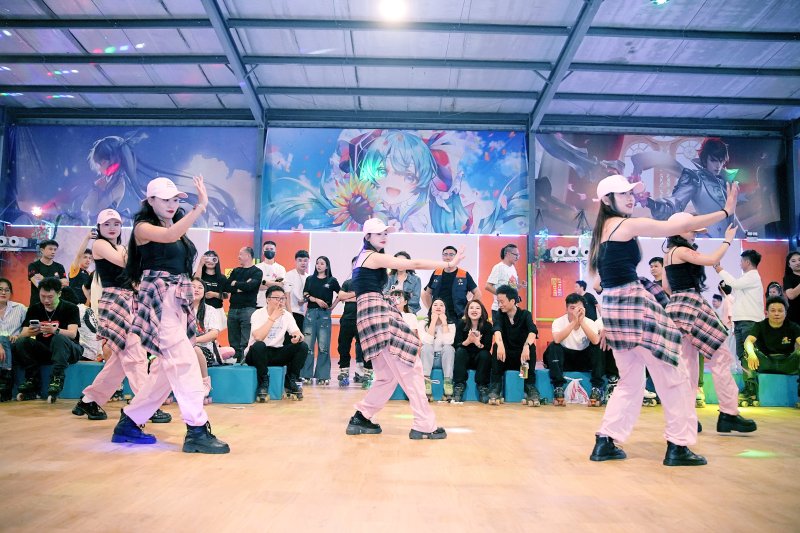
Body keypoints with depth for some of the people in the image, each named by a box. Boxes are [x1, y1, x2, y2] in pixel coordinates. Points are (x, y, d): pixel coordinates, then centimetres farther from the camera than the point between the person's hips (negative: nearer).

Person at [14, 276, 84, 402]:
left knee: (59, 338, -35)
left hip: (68, 351, -4)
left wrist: (54, 330, -40)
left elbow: (72, 334, -19)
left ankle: (57, 381, -36)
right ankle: (32, 381, -18)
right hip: (43, 351, 4)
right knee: (20, 343, -21)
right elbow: (22, 334, -4)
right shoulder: (34, 309, 5)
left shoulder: (70, 308, -6)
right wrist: (29, 333, -29)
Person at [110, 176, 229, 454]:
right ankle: (197, 430, -15)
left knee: (168, 366, 9)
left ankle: (129, 422, 21)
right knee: (184, 361, -16)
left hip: (178, 299, 8)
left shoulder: (175, 226, 18)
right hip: (159, 298, -8)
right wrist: (201, 206, -26)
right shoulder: (143, 227, -2)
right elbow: (171, 235, -25)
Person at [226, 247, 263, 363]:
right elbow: (226, 287, 6)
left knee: (246, 342, -11)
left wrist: (235, 284, 0)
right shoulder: (236, 271, 18)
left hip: (248, 309, -6)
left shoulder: (256, 272, 2)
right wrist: (241, 287, -9)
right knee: (233, 341, 7)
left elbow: (250, 286, -15)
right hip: (233, 309, 6)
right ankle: (236, 360, 13)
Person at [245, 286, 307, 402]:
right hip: (258, 353, -4)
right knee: (259, 345, -37)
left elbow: (299, 335, -9)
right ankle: (263, 384, -19)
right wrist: (273, 317, -26)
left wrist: (298, 337, -34)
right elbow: (258, 337, -30)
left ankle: (290, 383, -5)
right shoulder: (258, 314, -12)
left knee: (302, 346, -17)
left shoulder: (287, 315, 1)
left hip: (277, 354, 4)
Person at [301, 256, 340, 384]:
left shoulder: (332, 280, 7)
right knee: (308, 345, -2)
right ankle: (306, 374, 4)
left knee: (323, 347, -2)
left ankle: (323, 376, 3)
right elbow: (305, 295, 3)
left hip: (324, 314, -1)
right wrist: (317, 300, -12)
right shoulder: (310, 279, 12)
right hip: (311, 313, 2)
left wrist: (333, 305, 2)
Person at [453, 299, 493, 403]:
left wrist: (477, 343, -39)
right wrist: (468, 341, -36)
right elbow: (456, 345, -16)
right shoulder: (461, 324, -9)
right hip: (464, 359, 0)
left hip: (480, 360, 0)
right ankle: (459, 387, -29)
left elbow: (488, 347, -18)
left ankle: (483, 387, -21)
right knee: (460, 351, -29)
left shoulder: (487, 325, -10)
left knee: (485, 354, -30)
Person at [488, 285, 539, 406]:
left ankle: (531, 389, -30)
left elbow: (533, 331, -26)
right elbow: (497, 330, -23)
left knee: (531, 347, -31)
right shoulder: (500, 315, 0)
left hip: (522, 357, -1)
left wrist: (526, 345, -48)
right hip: (505, 357, 1)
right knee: (497, 347, -29)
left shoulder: (525, 314, -5)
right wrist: (500, 344, -46)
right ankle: (495, 389, -29)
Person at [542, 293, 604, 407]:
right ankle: (558, 388, -28)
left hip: (585, 360, 1)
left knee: (598, 346, -25)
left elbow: (596, 341, -28)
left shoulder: (590, 322, -8)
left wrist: (582, 322, -34)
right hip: (565, 359, -1)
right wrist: (574, 322, -34)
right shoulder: (559, 321, -11)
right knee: (553, 346, -30)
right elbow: (557, 340, -33)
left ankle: (597, 388, -22)